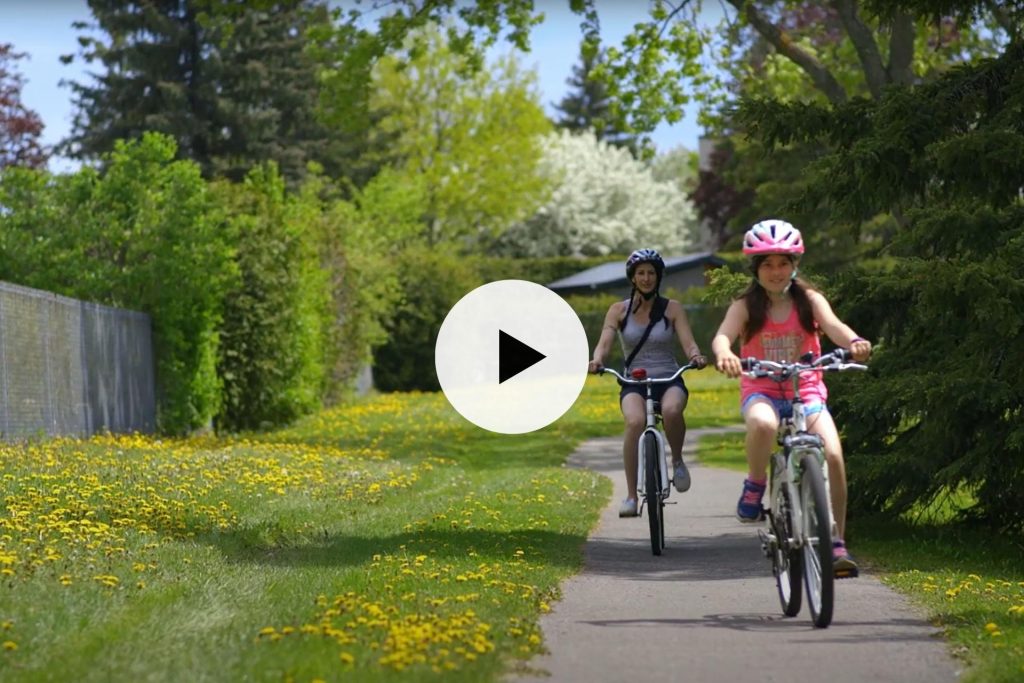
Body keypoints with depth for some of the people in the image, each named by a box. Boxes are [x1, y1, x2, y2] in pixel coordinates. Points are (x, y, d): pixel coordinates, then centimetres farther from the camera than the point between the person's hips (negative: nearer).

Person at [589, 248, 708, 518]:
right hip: (634, 382, 0)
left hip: (669, 379, 0)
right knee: (635, 422, -33)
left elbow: (688, 342, -5)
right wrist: (597, 361, -31)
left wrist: (696, 357, -29)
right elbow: (605, 342, -8)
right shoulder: (619, 310, 5)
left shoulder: (672, 308, 5)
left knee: (671, 410, -37)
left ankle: (677, 460, -6)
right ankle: (631, 496, -26)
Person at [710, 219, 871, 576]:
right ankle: (755, 486, -11)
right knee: (762, 423, -39)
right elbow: (722, 335, -18)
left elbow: (832, 325, -16)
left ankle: (836, 543, -11)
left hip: (806, 390, 1)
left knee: (833, 455, -23)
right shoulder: (746, 306, 1)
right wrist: (724, 354, -43)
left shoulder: (808, 299, 3)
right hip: (761, 391, -1)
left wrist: (853, 341, -40)